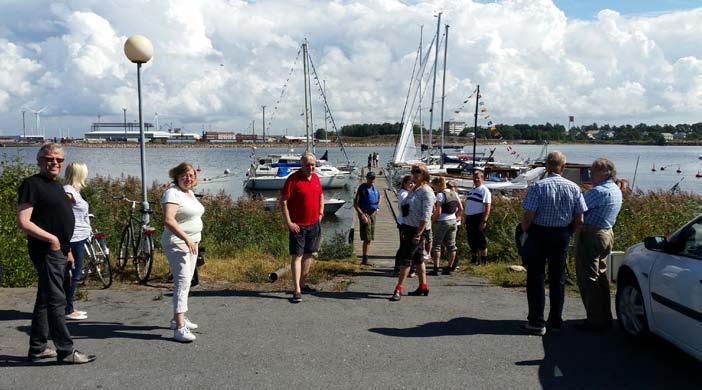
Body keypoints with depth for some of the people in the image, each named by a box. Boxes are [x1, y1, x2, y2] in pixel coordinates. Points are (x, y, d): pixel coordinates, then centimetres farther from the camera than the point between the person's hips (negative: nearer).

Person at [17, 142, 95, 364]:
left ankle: (37, 349, 23)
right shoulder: (32, 184, -10)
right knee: (57, 301, -7)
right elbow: (23, 222, -18)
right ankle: (66, 351, -2)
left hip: (58, 251, 10)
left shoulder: (57, 186, 18)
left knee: (44, 301, 14)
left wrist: (67, 250, 24)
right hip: (46, 252, -10)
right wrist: (51, 239, -22)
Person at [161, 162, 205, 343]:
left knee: (186, 281, 16)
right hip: (177, 243, -10)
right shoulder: (172, 193, -16)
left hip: (191, 242, 10)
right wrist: (186, 239, -33)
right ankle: (179, 328, -20)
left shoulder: (189, 193, 14)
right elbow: (168, 220, -28)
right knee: (182, 282, -17)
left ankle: (178, 318, 29)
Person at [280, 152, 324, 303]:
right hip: (298, 225, -6)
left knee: (309, 254, 14)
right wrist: (289, 223, -16)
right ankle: (297, 291, -8)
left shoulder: (316, 178, 7)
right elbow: (283, 201, -13)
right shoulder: (293, 179, -13)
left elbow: (321, 195, 23)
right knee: (297, 256, -6)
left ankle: (303, 284, 28)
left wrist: (321, 213, 12)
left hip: (314, 224, 7)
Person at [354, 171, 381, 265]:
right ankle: (365, 259, -8)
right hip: (365, 214, -7)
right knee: (367, 238, -12)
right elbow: (355, 204, -13)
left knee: (369, 238, 11)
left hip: (373, 214, 7)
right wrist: (362, 214, -21)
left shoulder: (375, 188, 11)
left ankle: (365, 259, 20)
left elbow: (379, 198, 31)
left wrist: (377, 208, 14)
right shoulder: (362, 188, -10)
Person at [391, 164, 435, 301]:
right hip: (408, 227, 9)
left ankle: (398, 289, -6)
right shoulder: (414, 190, 15)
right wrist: (404, 230, 14)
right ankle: (423, 286, 22)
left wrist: (418, 234, -23)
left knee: (406, 259, -9)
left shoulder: (426, 192, -13)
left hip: (417, 229, -9)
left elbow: (425, 216, -19)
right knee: (418, 258, 14)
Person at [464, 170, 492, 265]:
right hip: (469, 218, 8)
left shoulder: (484, 190, -7)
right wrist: (466, 220, 17)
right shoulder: (471, 190, 19)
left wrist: (484, 221, -22)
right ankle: (473, 260, 22)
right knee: (471, 240, 13)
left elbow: (487, 207, -15)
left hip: (478, 218, -8)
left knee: (480, 240, -5)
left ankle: (484, 261, 3)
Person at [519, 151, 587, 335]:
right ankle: (555, 322, 20)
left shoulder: (538, 186, -14)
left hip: (538, 234, -3)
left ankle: (537, 322, 7)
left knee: (536, 277, 5)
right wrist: (568, 234, 12)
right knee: (558, 278, 13)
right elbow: (579, 220, -2)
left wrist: (525, 231, 1)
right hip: (562, 236, 3)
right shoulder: (573, 187, -3)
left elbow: (528, 216, -18)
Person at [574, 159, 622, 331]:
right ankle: (605, 317, 24)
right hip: (606, 233, 10)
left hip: (590, 235, -10)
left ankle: (595, 319, 0)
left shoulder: (600, 191, -19)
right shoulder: (616, 191, 14)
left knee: (588, 278, -4)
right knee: (601, 276, 17)